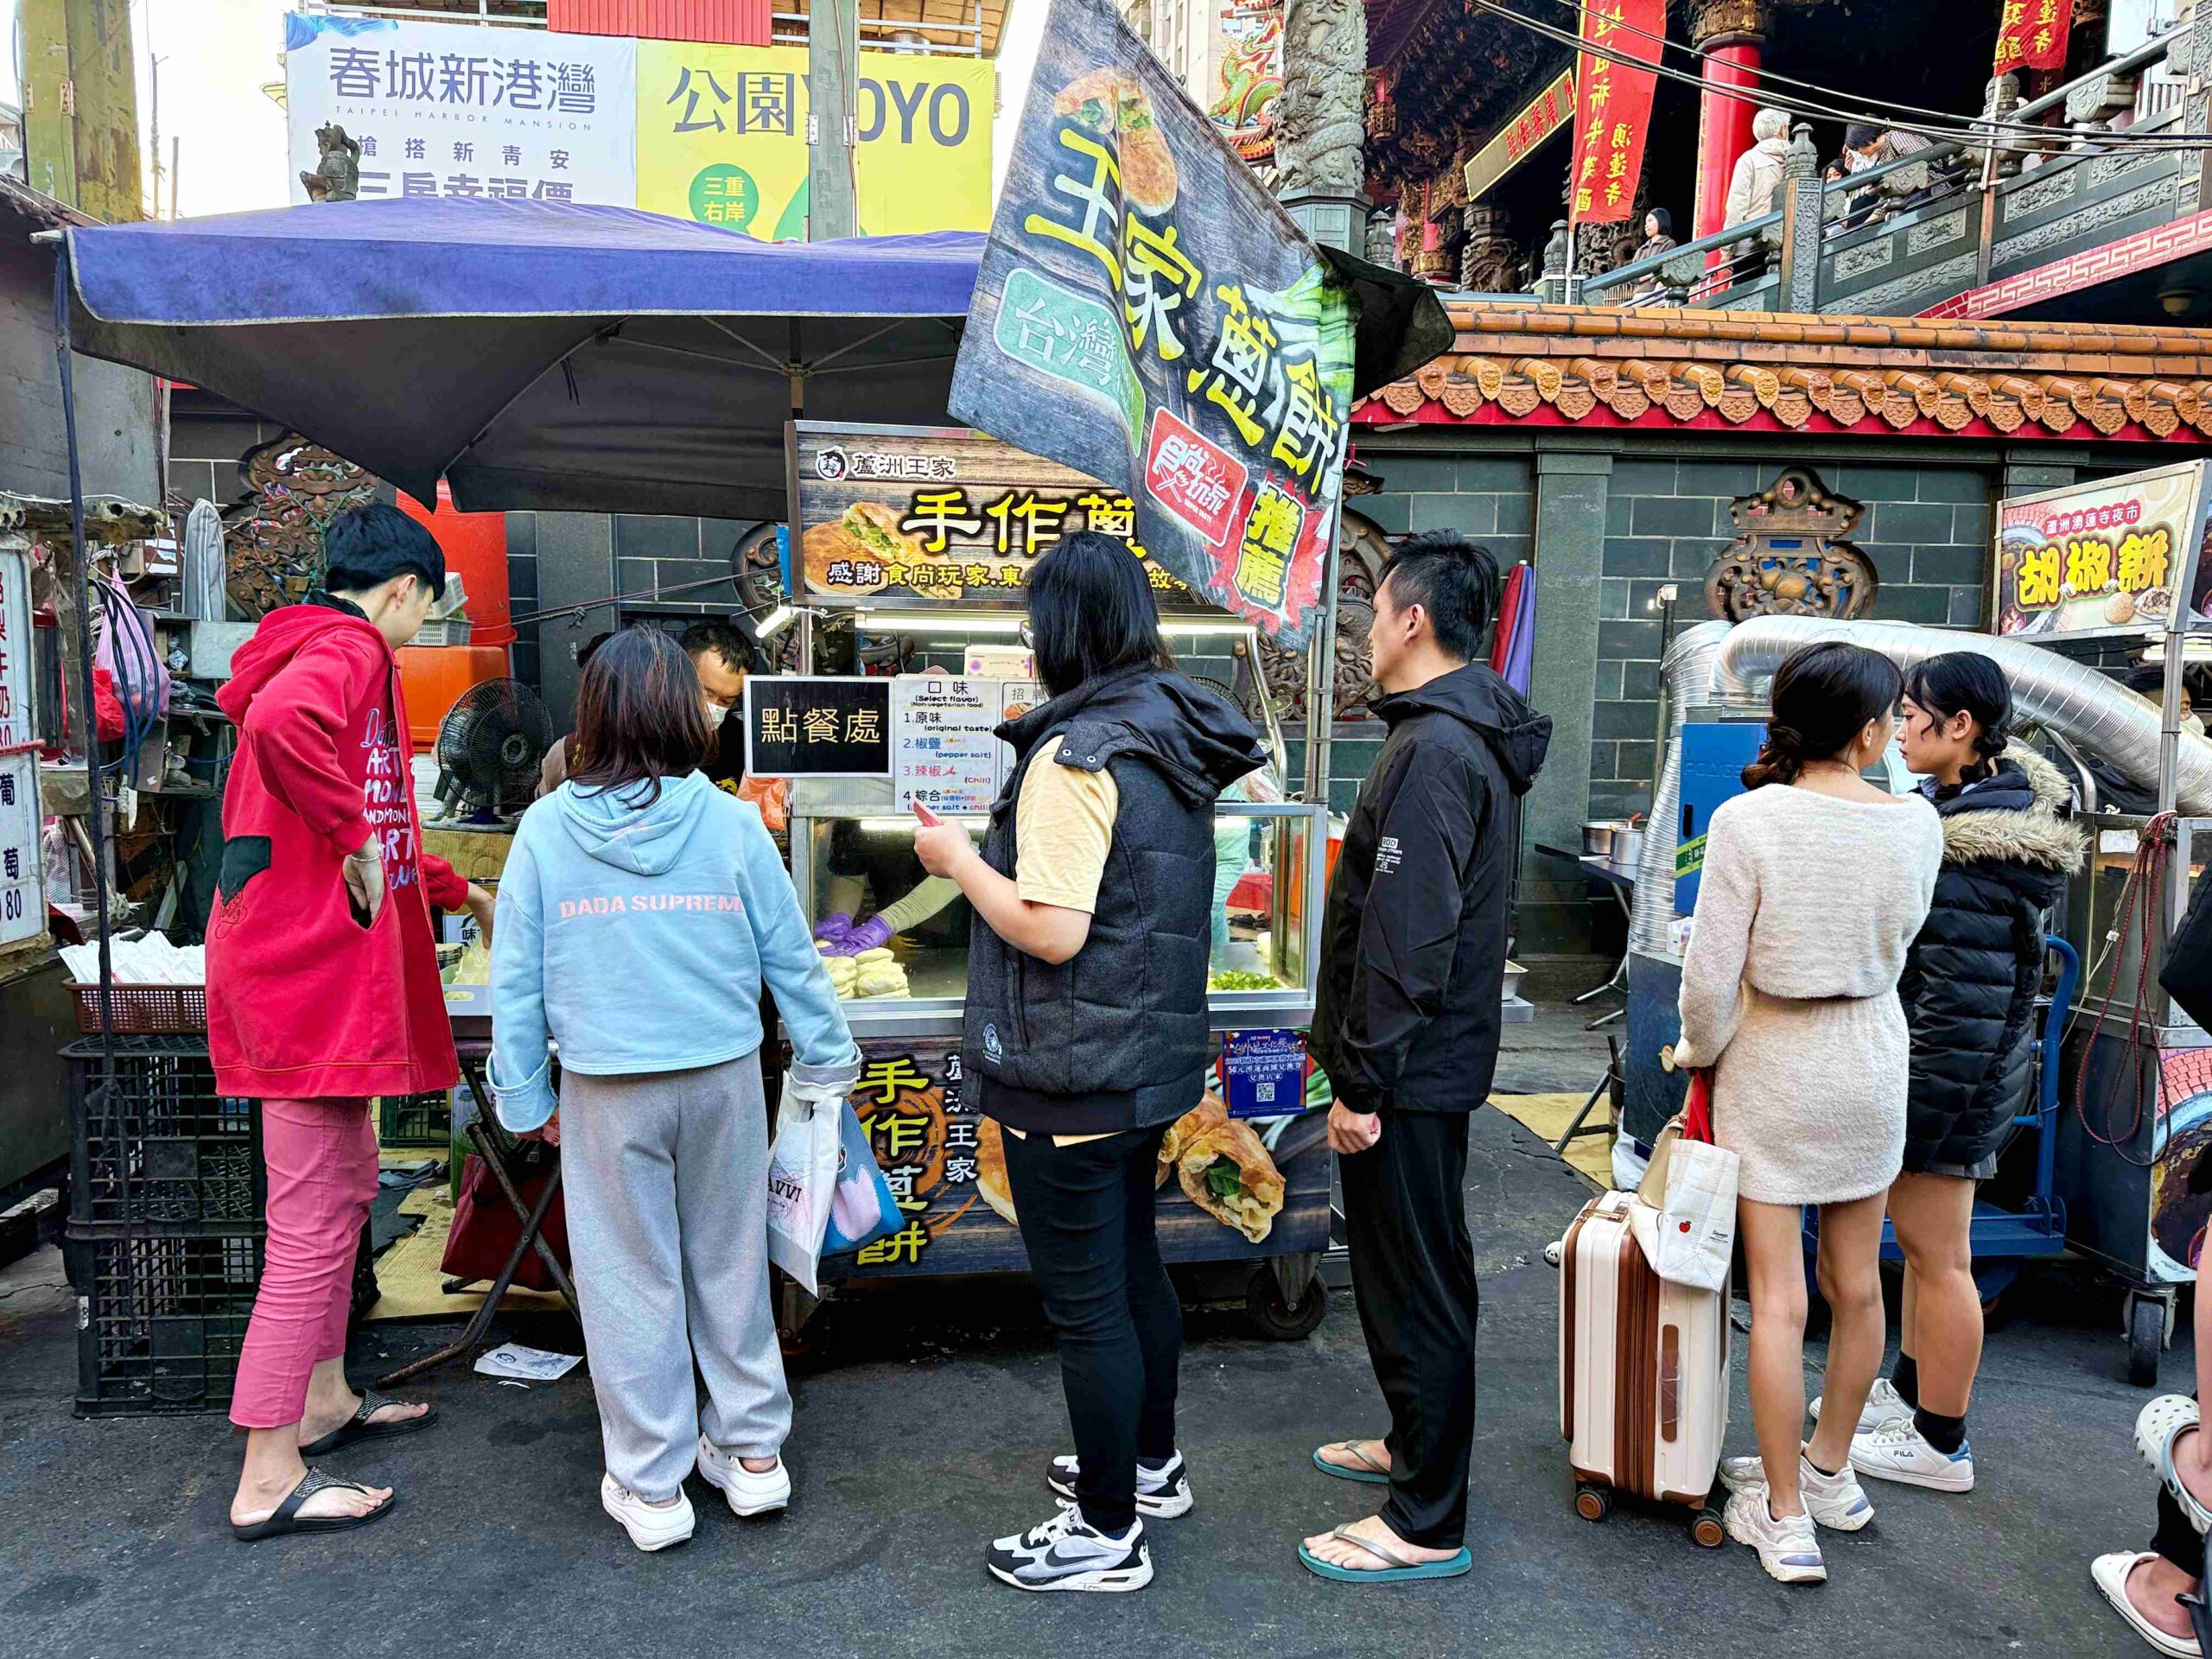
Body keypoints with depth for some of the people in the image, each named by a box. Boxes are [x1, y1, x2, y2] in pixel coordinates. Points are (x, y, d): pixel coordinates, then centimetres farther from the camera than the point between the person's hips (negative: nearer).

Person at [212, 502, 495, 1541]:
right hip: (315, 968, -11)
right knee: (314, 1218, -4)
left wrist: (457, 892, 38)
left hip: (302, 966, 11)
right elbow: (280, 725, -36)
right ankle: (269, 1480, 5)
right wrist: (358, 840, -23)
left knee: (346, 1184, 21)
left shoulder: (322, 649, 21)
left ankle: (322, 1398, 35)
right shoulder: (350, 650, -11)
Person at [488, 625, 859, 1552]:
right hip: (723, 1077, 1)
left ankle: (650, 1485, 23)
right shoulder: (731, 823, -7)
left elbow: (517, 979, -1)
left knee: (630, 1277, 11)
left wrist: (524, 1095, 10)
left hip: (608, 1094, -1)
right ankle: (752, 1451, 29)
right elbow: (790, 956, 0)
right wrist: (827, 1059, 13)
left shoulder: (546, 829, -5)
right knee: (730, 1263, 16)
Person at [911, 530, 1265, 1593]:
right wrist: (995, 845, 15)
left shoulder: (1076, 757, -22)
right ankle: (1151, 1464, 42)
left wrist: (959, 858, -12)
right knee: (1132, 1266, 23)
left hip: (1071, 1079, -9)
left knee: (1084, 1304, 5)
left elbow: (1051, 931, -26)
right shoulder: (1174, 738, 6)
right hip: (1152, 1057, 9)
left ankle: (1107, 1535, 21)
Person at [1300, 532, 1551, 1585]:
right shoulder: (1466, 733, 12)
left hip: (1411, 1069, -11)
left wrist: (1362, 1082, -21)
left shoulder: (1433, 751, -22)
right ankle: (1414, 1444, 41)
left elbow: (1403, 936, -26)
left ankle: (1426, 1526, 15)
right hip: (1436, 1056, 11)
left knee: (1414, 1282, 1)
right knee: (1408, 1269, 23)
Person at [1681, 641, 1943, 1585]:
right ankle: (1831, 1473, 37)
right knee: (1857, 1283, 18)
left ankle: (1785, 1518, 14)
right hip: (1871, 1063, 4)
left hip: (1770, 1069, -4)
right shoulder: (1917, 824, -8)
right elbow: (1898, 939, 6)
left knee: (1778, 1298, 4)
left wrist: (1699, 1051, 0)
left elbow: (1711, 975, -17)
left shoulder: (1748, 821, -19)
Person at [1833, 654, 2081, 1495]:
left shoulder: (1976, 850, -24)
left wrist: (1928, 1108, -21)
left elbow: (1968, 1001, -25)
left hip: (1947, 1076, -10)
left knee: (1936, 1253, 4)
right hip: (1942, 1068, 10)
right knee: (1920, 1240, 21)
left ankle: (1940, 1444, 19)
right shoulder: (1972, 807, 8)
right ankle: (1908, 1390, 38)